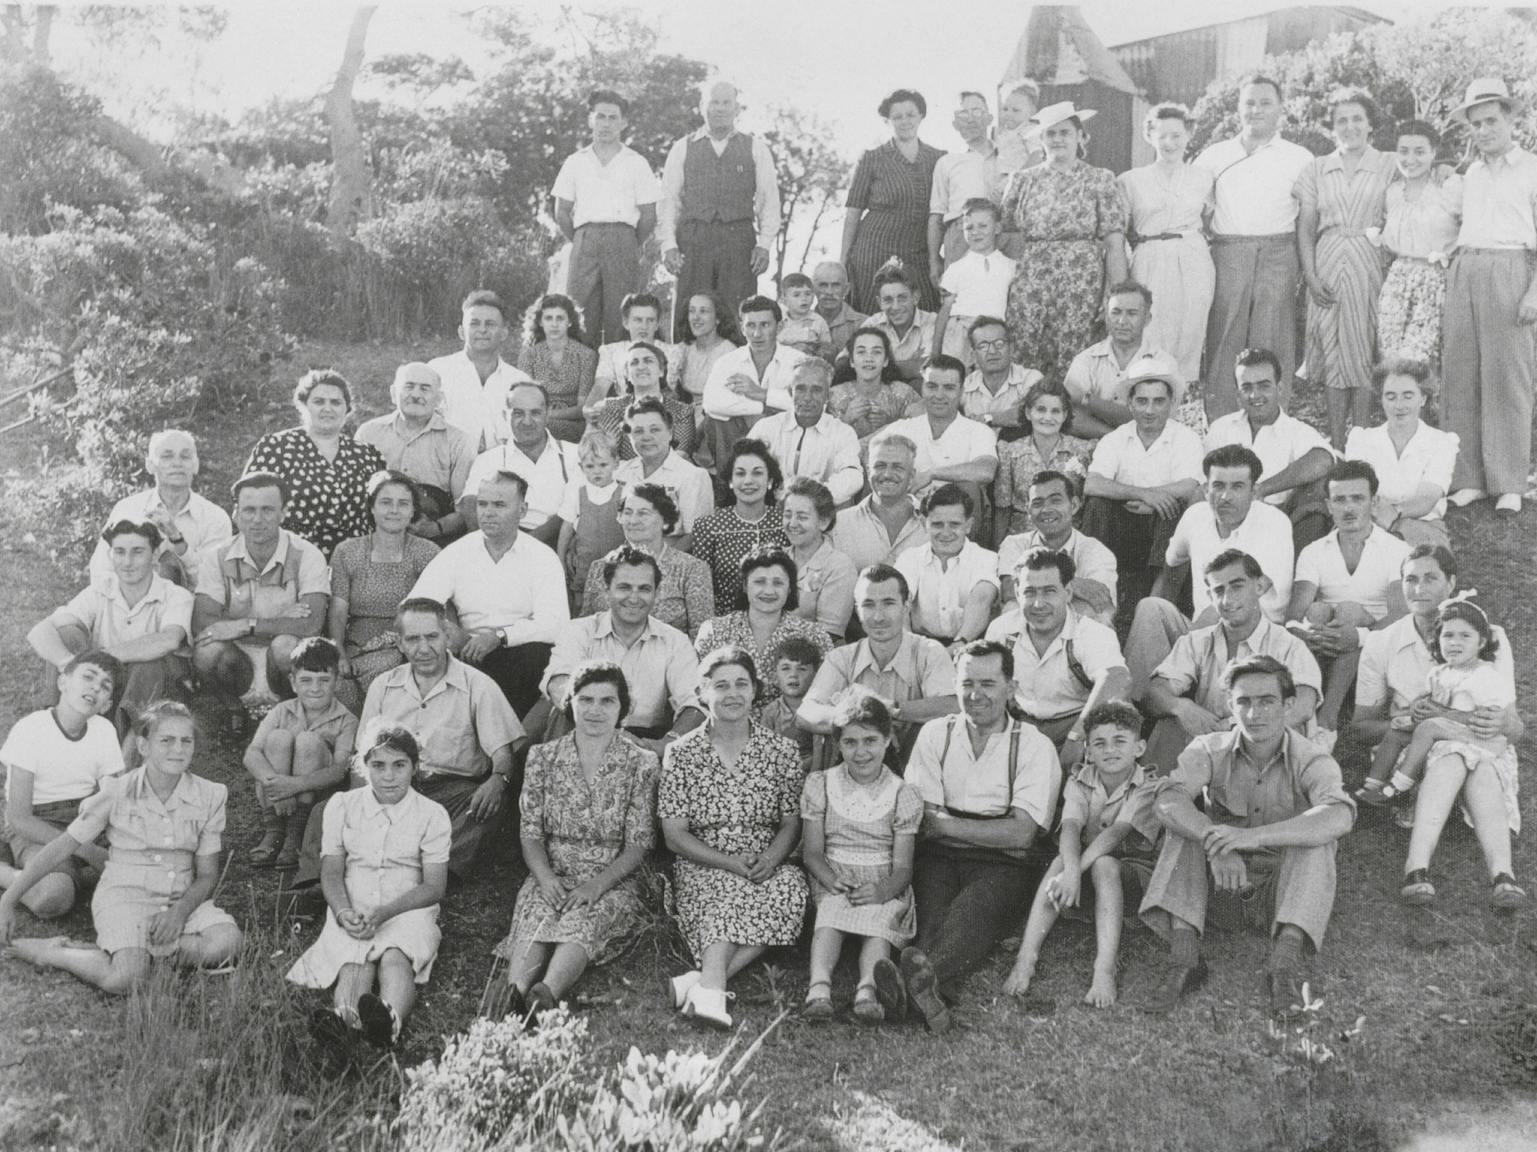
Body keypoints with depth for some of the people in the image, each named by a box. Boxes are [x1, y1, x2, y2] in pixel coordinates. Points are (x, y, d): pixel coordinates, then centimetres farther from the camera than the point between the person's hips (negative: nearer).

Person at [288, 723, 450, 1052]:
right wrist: (343, 912, -18)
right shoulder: (342, 806, 10)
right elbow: (331, 872, 5)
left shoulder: (432, 814, 3)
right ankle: (344, 1018, -64)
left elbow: (434, 886, -3)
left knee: (395, 955, -36)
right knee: (354, 960, -33)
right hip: (352, 911, 2)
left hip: (408, 911, -1)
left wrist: (382, 913, -19)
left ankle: (391, 1019, -67)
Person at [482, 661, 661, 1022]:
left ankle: (545, 994, -58)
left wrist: (597, 885, -19)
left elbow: (639, 844, -3)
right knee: (537, 915, -32)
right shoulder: (543, 757, 9)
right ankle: (513, 990, -57)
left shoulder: (641, 763, 1)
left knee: (583, 920, -34)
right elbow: (530, 833, 5)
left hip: (614, 881, -2)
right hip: (553, 875, 2)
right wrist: (546, 878, -15)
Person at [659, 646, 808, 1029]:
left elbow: (791, 824, 6)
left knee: (792, 883, -32)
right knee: (732, 892, -35)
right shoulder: (680, 753, 2)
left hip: (767, 867, 2)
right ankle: (712, 988, -45)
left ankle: (702, 978, -38)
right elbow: (674, 835, -1)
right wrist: (731, 862, -15)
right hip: (702, 867, -2)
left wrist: (769, 860, -17)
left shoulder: (782, 751, 6)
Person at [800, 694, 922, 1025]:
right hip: (832, 880, 1)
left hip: (883, 887, -1)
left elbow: (903, 866, 0)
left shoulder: (903, 794, 6)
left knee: (880, 919, -33)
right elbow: (812, 851, 4)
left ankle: (869, 989, -59)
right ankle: (819, 986, -55)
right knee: (831, 913, -32)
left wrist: (885, 889, -24)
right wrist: (833, 881, -18)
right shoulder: (820, 785, 9)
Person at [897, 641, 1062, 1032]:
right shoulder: (936, 734, 14)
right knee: (931, 902, -32)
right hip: (939, 857, 2)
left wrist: (947, 823, -7)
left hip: (1004, 864, -2)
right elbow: (926, 821, 4)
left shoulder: (1034, 746, 6)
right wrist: (992, 828, -10)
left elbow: (1020, 834, -6)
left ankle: (930, 978, -61)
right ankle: (933, 988, -58)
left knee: (973, 907, -35)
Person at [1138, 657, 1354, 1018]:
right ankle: (1184, 956, -31)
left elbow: (1340, 815, -35)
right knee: (1187, 825, -22)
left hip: (1284, 889, -2)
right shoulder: (1210, 750, -7)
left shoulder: (1311, 760, -12)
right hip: (1223, 880, 2)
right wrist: (1216, 843, -45)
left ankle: (1286, 960, -37)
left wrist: (1254, 836, -48)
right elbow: (1167, 800, -26)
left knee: (1318, 840, -27)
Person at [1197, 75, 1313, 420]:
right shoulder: (1214, 155, 14)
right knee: (1223, 343, -3)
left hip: (1278, 259, -1)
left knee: (1272, 346, -3)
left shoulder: (1300, 158, 11)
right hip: (1226, 258, 1)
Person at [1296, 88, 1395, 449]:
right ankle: (1335, 445, 8)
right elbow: (1306, 227, 8)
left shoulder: (1388, 167, 3)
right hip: (1327, 264, 2)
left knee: (1363, 353, -2)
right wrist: (1311, 275, -4)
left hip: (1368, 264, -2)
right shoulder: (1317, 170, 10)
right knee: (1332, 355, 2)